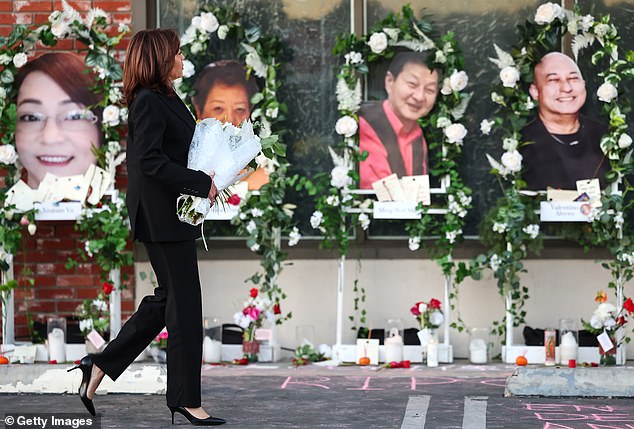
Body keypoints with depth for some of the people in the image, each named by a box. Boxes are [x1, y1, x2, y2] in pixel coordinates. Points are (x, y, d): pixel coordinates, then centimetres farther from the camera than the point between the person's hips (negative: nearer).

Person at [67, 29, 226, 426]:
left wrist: (206, 179, 4)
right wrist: (201, 184, -20)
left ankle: (99, 366, 20)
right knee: (184, 303, -3)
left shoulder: (166, 99, 15)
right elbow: (150, 161, -22)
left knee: (167, 300, 15)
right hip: (163, 217, -10)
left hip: (174, 215, 10)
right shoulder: (149, 103, -15)